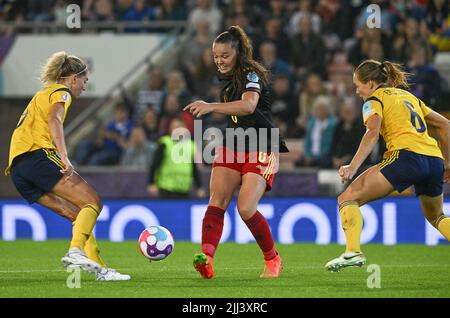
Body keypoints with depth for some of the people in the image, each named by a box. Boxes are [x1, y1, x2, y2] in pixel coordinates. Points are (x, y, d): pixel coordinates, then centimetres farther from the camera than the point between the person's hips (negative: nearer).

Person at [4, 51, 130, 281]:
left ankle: (99, 268, -3)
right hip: (38, 154, -9)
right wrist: (65, 159, -24)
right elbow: (54, 120, -14)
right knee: (92, 203, -13)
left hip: (17, 165, 9)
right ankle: (76, 251, -35)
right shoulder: (61, 92, 5)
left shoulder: (42, 94, 33)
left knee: (77, 214, 8)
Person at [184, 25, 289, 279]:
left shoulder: (252, 74, -15)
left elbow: (248, 105, -36)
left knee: (246, 208, -17)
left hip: (261, 150, -7)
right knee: (217, 201, -15)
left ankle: (273, 259, 6)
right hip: (232, 146, 7)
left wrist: (211, 107, -46)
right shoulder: (227, 78, 11)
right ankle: (207, 258, -30)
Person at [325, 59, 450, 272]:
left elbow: (372, 133, -11)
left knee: (348, 198, -3)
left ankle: (353, 252, -21)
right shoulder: (408, 96, 29)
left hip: (407, 155, -7)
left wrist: (353, 167, -21)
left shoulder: (375, 99, 8)